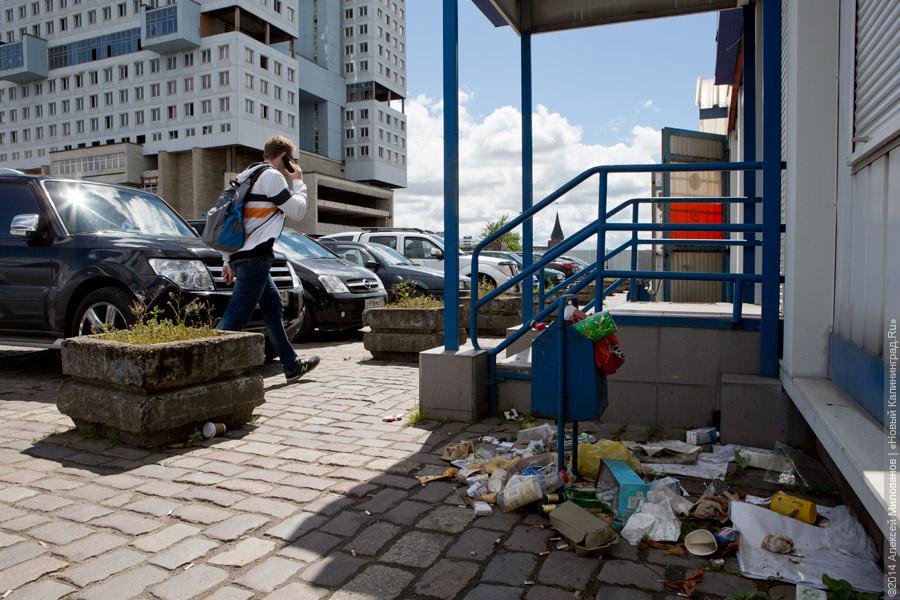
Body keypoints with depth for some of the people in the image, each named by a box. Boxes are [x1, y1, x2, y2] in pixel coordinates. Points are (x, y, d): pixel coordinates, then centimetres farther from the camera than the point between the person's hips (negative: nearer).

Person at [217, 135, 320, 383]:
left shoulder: (247, 175, 22)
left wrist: (228, 261, 21)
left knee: (273, 304, 17)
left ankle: (292, 365, 24)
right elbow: (298, 210, -4)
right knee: (236, 317, -12)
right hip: (255, 256, -10)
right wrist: (298, 182, 13)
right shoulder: (272, 176, -7)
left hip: (239, 254, 10)